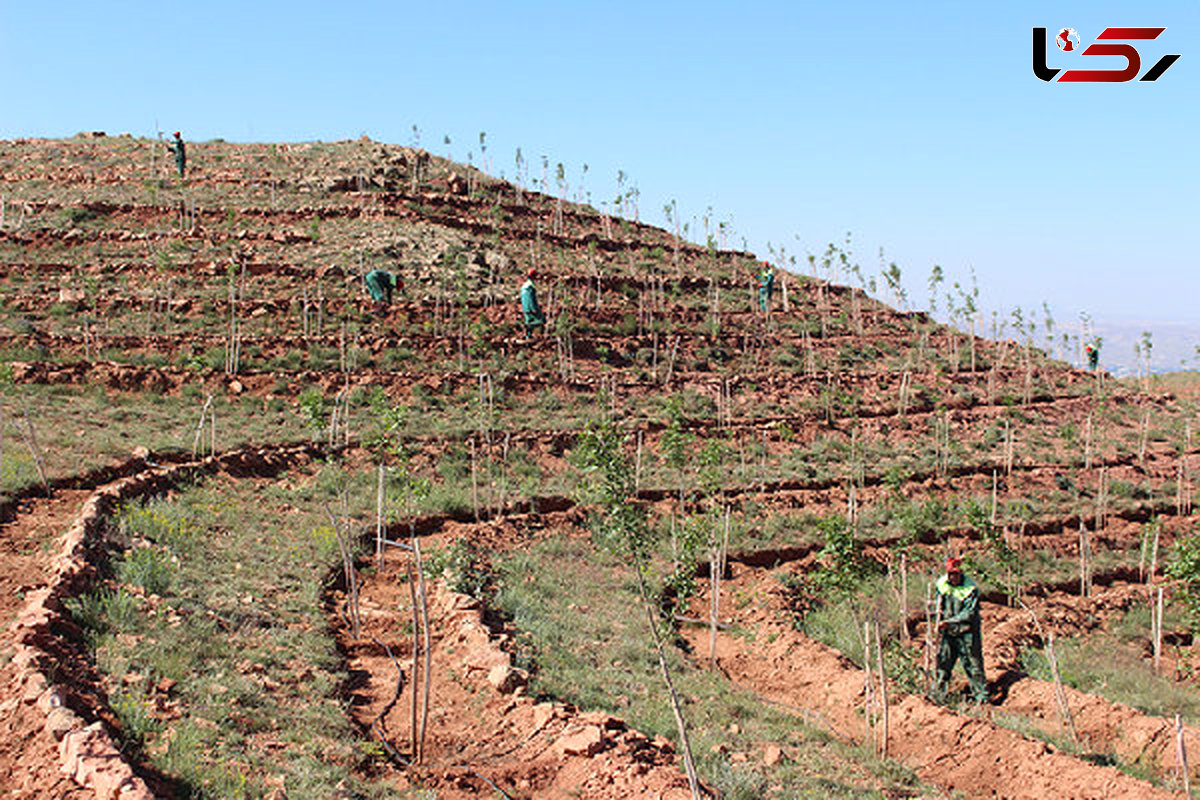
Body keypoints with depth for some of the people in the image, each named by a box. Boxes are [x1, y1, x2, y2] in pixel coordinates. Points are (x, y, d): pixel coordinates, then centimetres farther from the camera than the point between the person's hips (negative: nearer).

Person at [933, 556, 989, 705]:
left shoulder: (970, 588, -17)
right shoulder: (942, 583, 1)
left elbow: (969, 613, -20)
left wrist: (949, 622, -23)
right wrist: (939, 608, 2)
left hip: (966, 632, -5)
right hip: (948, 633, 5)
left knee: (973, 665, -2)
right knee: (943, 664, 11)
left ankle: (981, 697, 7)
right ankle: (938, 696, 22)